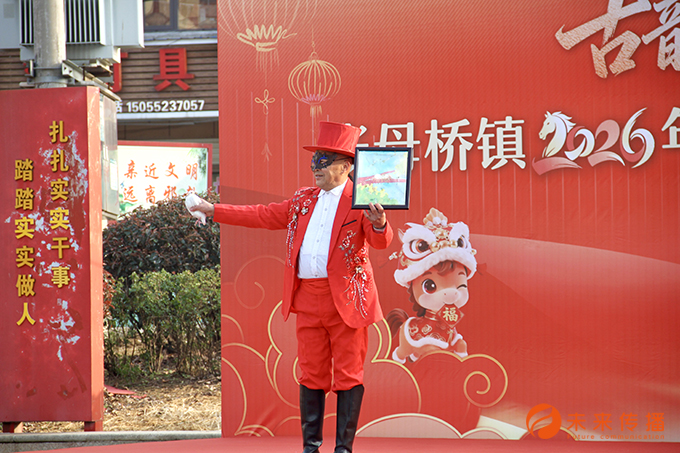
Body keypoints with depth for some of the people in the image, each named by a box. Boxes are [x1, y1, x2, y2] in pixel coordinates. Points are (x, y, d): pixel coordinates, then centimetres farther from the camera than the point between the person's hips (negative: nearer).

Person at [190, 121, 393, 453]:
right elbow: (262, 216, 20)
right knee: (311, 374, 10)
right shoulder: (303, 200, 15)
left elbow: (381, 241, -15)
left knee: (347, 375, 2)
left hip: (347, 300, -5)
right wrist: (214, 210, 18)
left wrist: (379, 223, -39)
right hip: (307, 300, 5)